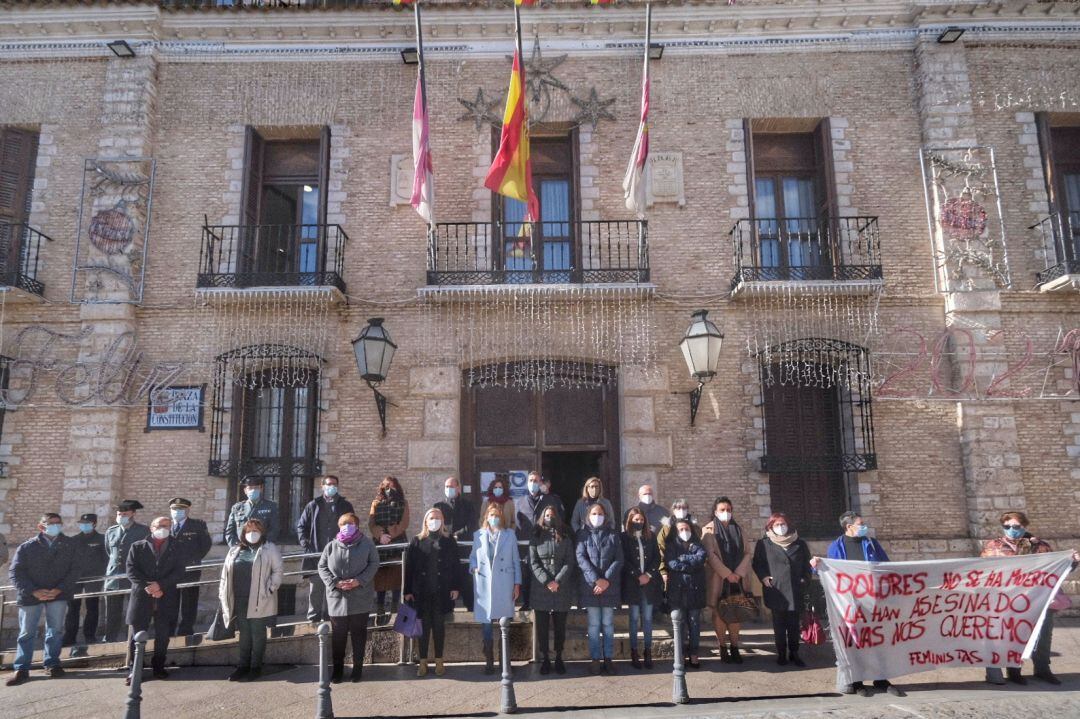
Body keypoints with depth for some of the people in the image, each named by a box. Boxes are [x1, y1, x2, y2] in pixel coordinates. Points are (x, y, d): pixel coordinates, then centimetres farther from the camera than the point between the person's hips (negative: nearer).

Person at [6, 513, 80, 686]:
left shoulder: (70, 545, 1)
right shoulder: (27, 547, -2)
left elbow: (73, 570, -1)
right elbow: (15, 572, -4)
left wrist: (59, 589, -15)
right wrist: (33, 591, -15)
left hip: (58, 594, 1)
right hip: (31, 595, -1)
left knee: (55, 631, 4)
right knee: (27, 633, 5)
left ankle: (52, 664, 17)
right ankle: (21, 669, 12)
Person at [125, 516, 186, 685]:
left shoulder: (177, 548, 10)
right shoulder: (138, 547, 9)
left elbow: (178, 573, 2)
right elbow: (131, 571, -1)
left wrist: (160, 585, -12)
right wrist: (148, 587, -12)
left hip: (167, 598, 1)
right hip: (142, 596, -1)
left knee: (163, 635, 4)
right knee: (137, 634, -1)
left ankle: (158, 667, 17)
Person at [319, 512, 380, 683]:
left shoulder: (366, 544, 2)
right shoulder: (331, 546, 6)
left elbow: (373, 564, -3)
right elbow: (322, 567, 4)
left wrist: (359, 581, -16)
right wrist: (335, 582, -12)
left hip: (360, 599, -1)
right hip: (337, 598, 1)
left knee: (359, 634, 9)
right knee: (338, 635, 9)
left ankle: (358, 667, 21)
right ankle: (338, 668, 22)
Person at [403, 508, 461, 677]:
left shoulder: (448, 541, 3)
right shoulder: (417, 541, 1)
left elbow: (455, 566, 3)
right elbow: (409, 567, 1)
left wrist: (455, 587, -3)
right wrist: (408, 591, -2)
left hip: (442, 593, 0)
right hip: (422, 592, 0)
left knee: (439, 626, 8)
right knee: (424, 626, 6)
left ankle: (439, 661, 19)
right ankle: (423, 662, 17)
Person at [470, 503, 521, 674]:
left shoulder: (510, 535, 9)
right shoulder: (478, 535, 10)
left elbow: (516, 560, 8)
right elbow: (473, 556, 15)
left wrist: (517, 584, 2)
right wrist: (474, 567, -7)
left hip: (504, 586, 0)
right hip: (484, 585, 1)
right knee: (486, 623, 2)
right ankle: (489, 661, 11)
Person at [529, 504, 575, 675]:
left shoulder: (565, 538, 9)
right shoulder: (536, 538, 6)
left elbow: (569, 562, 1)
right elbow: (533, 563, -2)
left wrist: (558, 581, -12)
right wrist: (546, 581, -14)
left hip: (562, 589, 1)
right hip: (540, 589, -1)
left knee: (560, 625, 6)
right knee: (542, 626, 2)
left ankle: (559, 658, 15)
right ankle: (545, 659, 11)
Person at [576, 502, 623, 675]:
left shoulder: (613, 535, 8)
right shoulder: (583, 535, 5)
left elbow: (619, 560, 1)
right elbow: (581, 558, -5)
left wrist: (607, 580, -11)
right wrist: (596, 579, -15)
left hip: (610, 586, 1)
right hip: (590, 585, -1)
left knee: (608, 624, 4)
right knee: (594, 625, 1)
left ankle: (608, 659, 10)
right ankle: (595, 660, 7)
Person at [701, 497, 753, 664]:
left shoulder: (738, 529, 11)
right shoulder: (709, 530, 0)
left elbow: (747, 552, 5)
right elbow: (710, 554, -9)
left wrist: (739, 572, -9)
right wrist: (727, 573, -15)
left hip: (736, 578, 3)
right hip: (718, 578, -3)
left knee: (735, 613, 1)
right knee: (720, 612, -1)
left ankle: (734, 648, 8)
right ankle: (723, 648, 6)